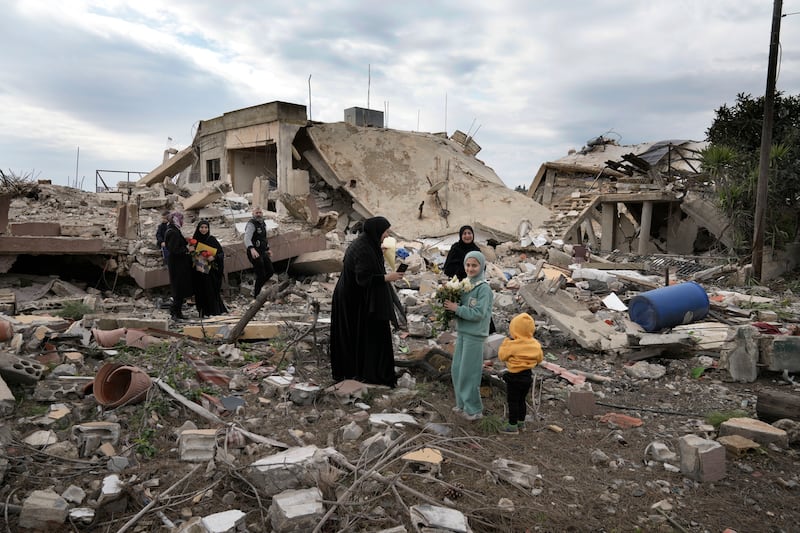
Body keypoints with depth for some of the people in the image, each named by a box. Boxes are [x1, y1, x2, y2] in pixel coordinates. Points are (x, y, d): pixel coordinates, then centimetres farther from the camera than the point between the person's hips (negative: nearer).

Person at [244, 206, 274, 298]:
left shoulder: (263, 223, 12)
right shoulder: (251, 224, -17)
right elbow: (247, 239, -31)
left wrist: (268, 249, 26)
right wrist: (252, 249, -47)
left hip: (263, 252, 9)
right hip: (255, 253, -9)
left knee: (271, 271, 14)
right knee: (261, 275, -5)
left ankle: (256, 287, 31)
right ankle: (256, 295, 13)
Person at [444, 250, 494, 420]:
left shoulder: (484, 288, -14)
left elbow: (478, 313, -20)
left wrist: (457, 308, -18)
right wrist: (451, 304, -8)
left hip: (474, 336, -7)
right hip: (462, 332, 7)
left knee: (469, 372, 0)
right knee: (457, 370, 14)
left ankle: (474, 409, 15)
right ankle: (462, 403, 29)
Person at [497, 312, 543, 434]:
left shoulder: (512, 345, -21)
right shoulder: (536, 344, -4)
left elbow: (502, 356, -9)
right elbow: (539, 359, 9)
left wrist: (505, 343, 2)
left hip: (514, 377, -7)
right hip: (528, 375, 7)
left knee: (513, 401, 3)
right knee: (521, 400, 20)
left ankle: (513, 425, 8)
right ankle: (521, 422, 32)